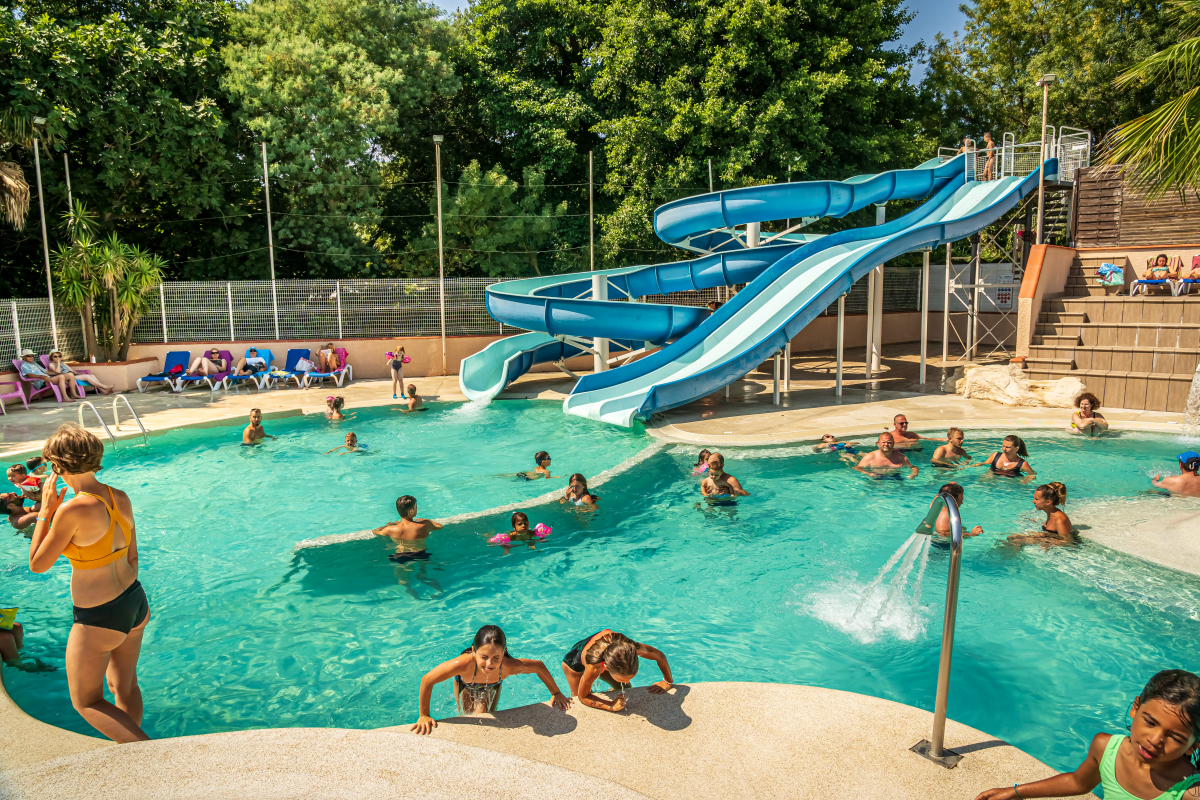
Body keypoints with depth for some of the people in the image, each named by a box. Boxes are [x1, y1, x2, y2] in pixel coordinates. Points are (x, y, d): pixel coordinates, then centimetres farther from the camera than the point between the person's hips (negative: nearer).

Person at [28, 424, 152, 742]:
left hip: (99, 620, -7)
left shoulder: (73, 510, -25)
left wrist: (45, 510, -5)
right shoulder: (121, 498, -3)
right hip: (136, 604, 7)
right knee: (124, 686, 24)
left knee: (86, 702, 14)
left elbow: (37, 564, -11)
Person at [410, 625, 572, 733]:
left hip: (491, 686, 1)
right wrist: (424, 716, -30)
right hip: (465, 684, -1)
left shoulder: (509, 666, -46)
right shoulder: (464, 664, -53)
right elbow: (427, 680, -40)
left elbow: (539, 666, -27)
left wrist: (556, 694, -16)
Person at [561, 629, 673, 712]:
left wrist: (668, 682, -14)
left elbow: (660, 656, -22)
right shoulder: (593, 668, -50)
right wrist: (611, 706, -40)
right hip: (575, 662, -4)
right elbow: (583, 697, -31)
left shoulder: (629, 647, -42)